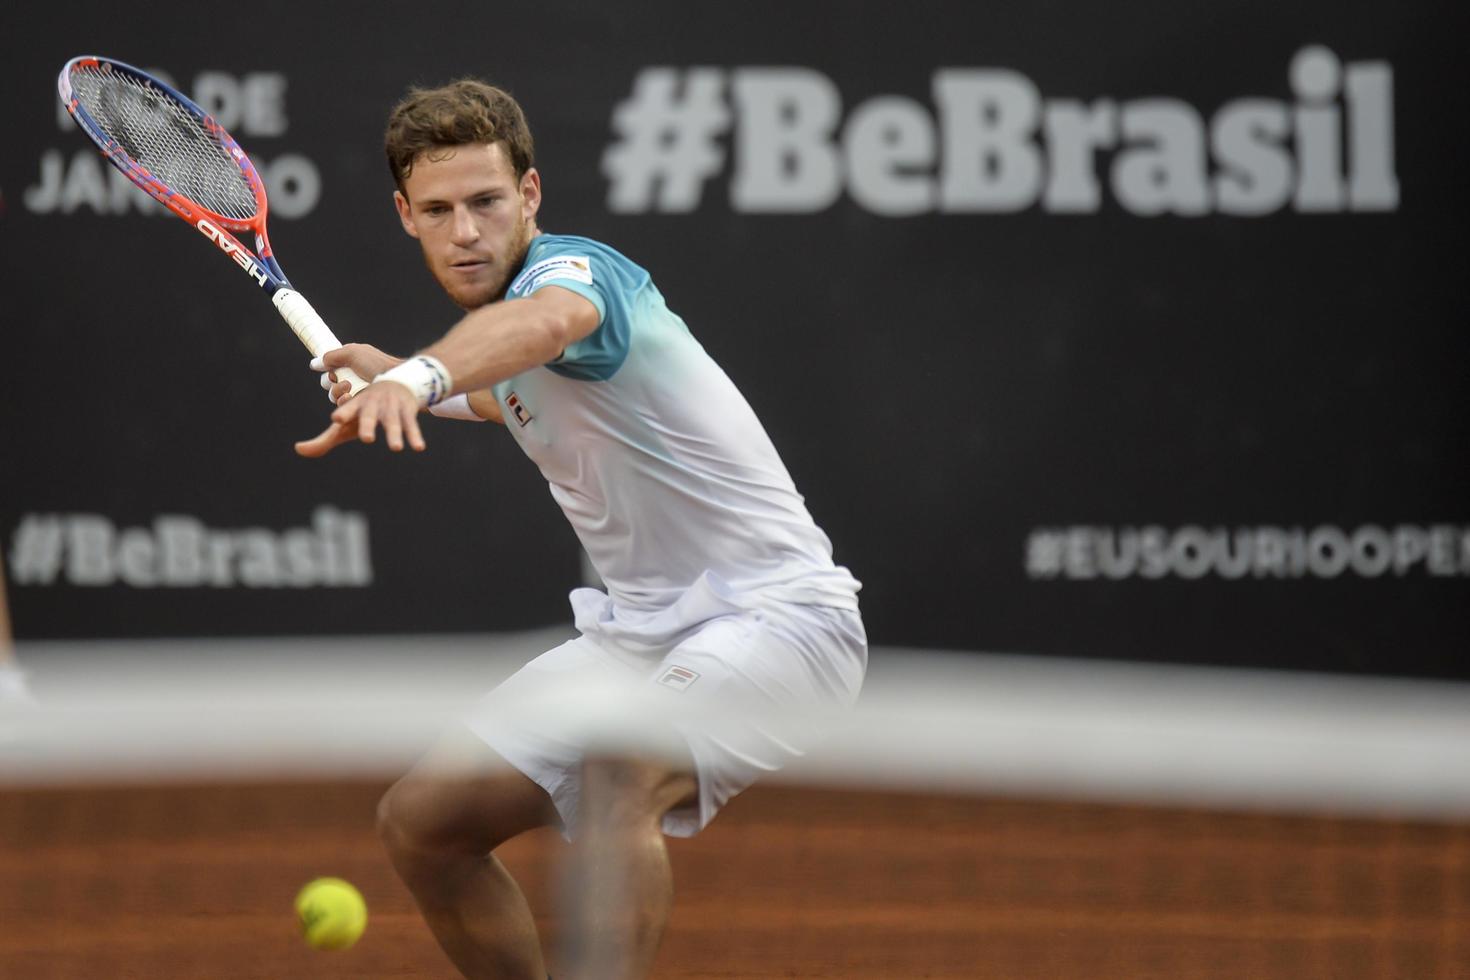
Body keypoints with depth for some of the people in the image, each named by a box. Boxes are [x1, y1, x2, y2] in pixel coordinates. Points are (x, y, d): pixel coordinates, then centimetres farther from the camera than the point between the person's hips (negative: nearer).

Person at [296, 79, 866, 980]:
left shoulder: (572, 269, -19)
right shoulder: (494, 314, 8)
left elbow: (544, 324, -47)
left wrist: (417, 376, -66)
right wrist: (391, 374, 23)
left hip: (772, 614, -9)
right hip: (639, 628, 9)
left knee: (616, 775, -37)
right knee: (422, 821, 5)